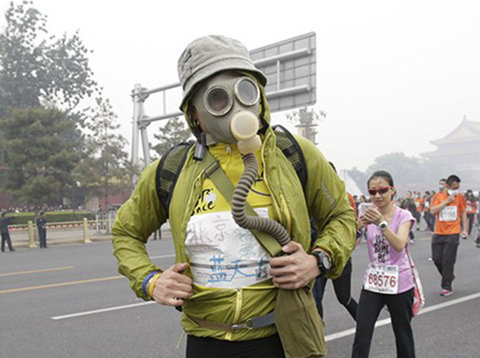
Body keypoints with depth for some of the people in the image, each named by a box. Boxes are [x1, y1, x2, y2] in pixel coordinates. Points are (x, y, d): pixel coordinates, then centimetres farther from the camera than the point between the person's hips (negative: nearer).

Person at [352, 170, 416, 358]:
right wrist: (359, 226, -26)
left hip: (398, 283, -2)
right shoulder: (369, 215, 3)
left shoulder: (403, 215, -7)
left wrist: (381, 222, -35)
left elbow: (399, 245, -23)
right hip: (372, 282, 3)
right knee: (361, 335, -4)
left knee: (403, 335, 13)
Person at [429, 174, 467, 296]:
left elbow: (463, 213, 10)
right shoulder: (438, 196, 1)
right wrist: (447, 201, -16)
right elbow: (433, 211, -12)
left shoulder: (460, 197, 2)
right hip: (438, 233, 2)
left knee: (448, 261, -5)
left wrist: (464, 229, 3)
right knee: (436, 259, 6)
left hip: (453, 233, -2)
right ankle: (449, 276, 32)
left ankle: (447, 287, 4)